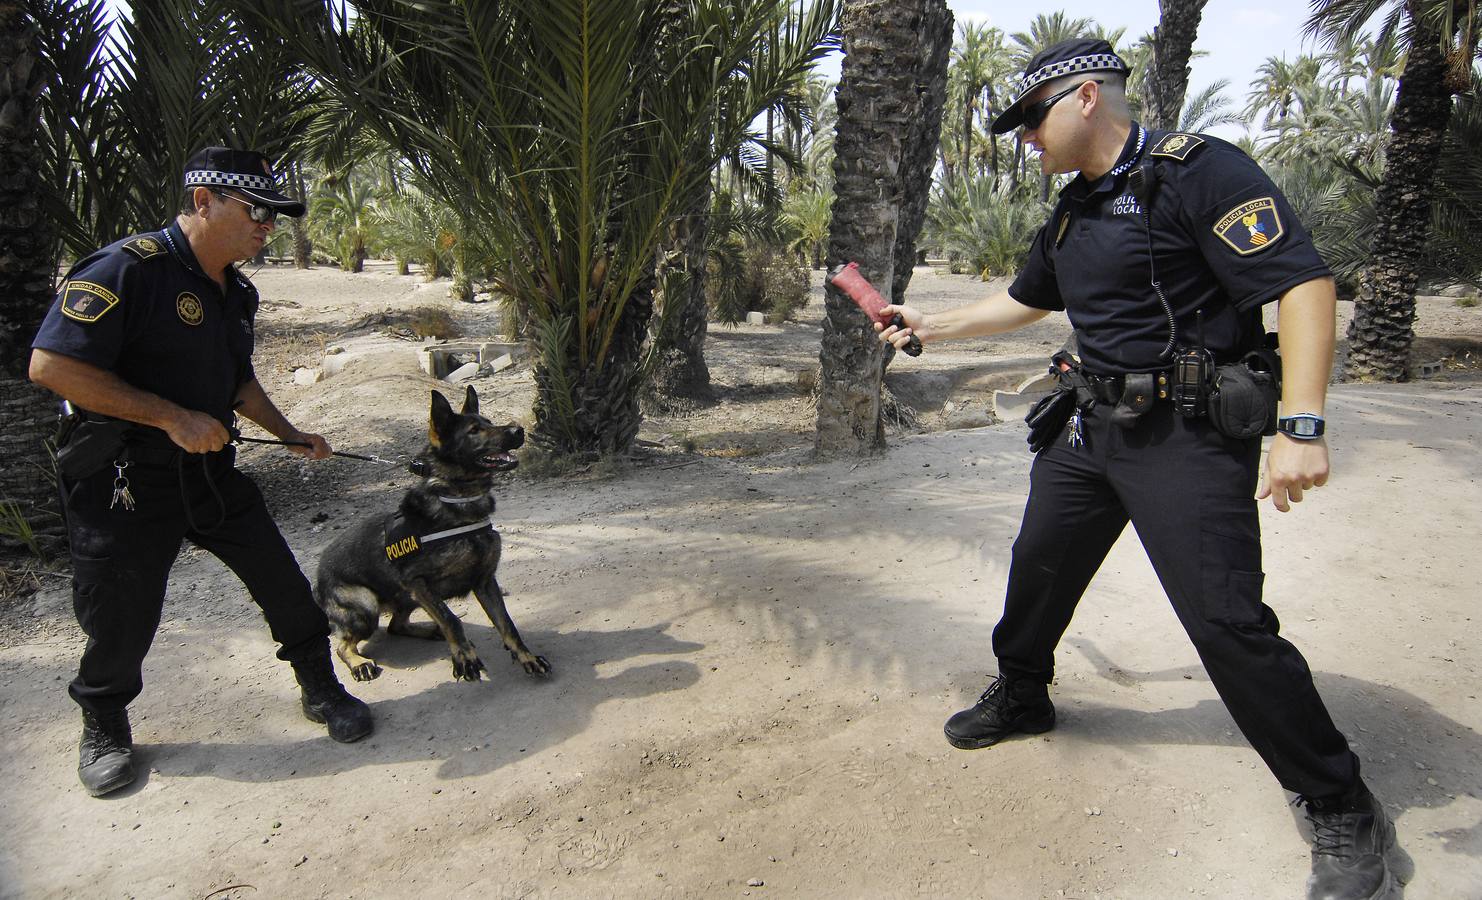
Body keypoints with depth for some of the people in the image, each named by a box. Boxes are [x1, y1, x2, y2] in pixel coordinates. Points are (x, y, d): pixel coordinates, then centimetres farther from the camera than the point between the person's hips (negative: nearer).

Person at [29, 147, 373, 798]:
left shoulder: (235, 292, 8)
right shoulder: (126, 268, -18)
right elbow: (51, 365, -24)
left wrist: (289, 435, 11)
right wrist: (172, 417, -24)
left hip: (212, 470, 7)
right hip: (123, 479, -6)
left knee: (284, 584, 7)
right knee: (122, 621, 8)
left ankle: (321, 690, 27)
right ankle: (104, 726, 37)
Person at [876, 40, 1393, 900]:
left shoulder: (1197, 171, -13)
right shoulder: (1073, 212, 13)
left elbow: (1304, 282, -20)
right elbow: (1024, 300, 28)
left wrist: (1301, 427, -28)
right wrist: (931, 325, 27)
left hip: (1188, 434, -8)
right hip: (1095, 424, 9)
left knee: (1228, 622, -10)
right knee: (1040, 566, 17)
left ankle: (1346, 815, 9)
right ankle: (1021, 695, 42)